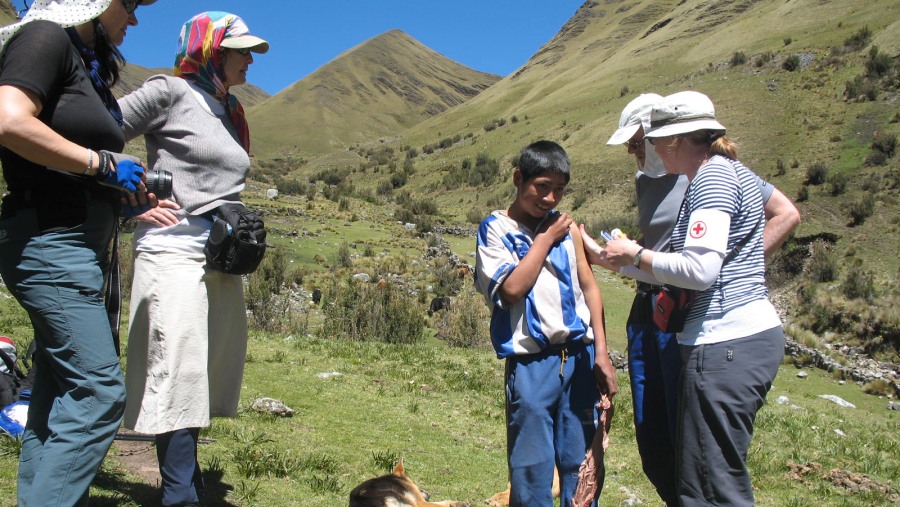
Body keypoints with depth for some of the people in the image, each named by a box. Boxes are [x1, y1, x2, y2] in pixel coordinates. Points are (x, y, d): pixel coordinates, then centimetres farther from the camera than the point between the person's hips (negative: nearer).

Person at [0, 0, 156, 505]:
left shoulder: (90, 67, 21)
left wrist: (132, 195, 13)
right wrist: (103, 164, -16)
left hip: (83, 248, 10)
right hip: (51, 241, -10)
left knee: (60, 396, 13)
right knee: (99, 391, -13)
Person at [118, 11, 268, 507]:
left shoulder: (228, 112, 19)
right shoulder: (170, 92, -4)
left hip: (222, 262, 8)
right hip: (175, 252, -8)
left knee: (204, 379, 12)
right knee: (178, 379, -8)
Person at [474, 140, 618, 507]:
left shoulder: (566, 225, 9)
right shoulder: (496, 228, -2)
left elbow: (589, 287, 9)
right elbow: (512, 289, -15)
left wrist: (601, 353, 2)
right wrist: (545, 238, -7)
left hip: (579, 357, 4)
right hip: (531, 363, -3)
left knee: (582, 463, 11)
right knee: (531, 469, 4)